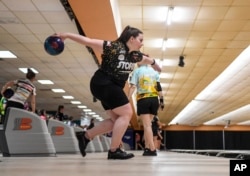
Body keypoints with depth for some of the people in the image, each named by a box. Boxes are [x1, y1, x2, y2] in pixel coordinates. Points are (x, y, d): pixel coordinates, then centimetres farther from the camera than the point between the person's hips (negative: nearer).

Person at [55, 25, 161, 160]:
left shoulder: (135, 55, 8)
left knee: (117, 119, 9)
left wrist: (154, 64, 50)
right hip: (103, 84, -10)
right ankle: (114, 151, -9)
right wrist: (67, 35, -23)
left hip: (111, 88, 10)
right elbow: (89, 41, -19)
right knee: (126, 114, -12)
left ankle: (85, 136, 15)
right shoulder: (113, 47, -16)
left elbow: (146, 59, 31)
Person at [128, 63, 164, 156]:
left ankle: (152, 149, -13)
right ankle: (147, 148, 13)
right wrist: (161, 100, 8)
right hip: (154, 99, 4)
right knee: (147, 124, 15)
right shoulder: (154, 71, 14)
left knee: (147, 125, -5)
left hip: (143, 100, -4)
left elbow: (133, 87, -6)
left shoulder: (137, 71, 4)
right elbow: (159, 87, 7)